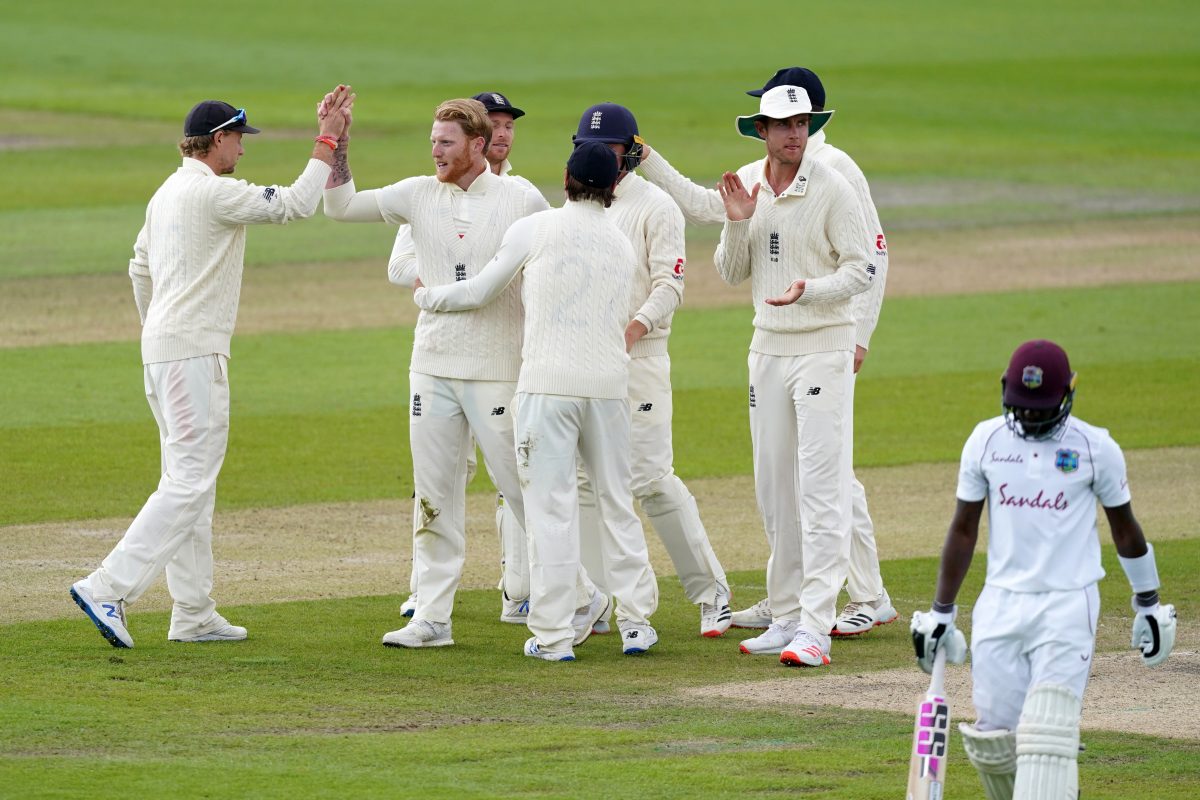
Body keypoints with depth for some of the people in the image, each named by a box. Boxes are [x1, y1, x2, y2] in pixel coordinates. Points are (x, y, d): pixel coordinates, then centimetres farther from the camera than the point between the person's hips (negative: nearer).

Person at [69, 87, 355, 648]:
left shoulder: (166, 193, 15)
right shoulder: (214, 192, -14)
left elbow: (140, 269, 24)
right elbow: (295, 204, -14)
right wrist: (327, 142, -6)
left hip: (160, 348, 10)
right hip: (193, 351, -10)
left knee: (191, 480, 13)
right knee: (189, 481, -12)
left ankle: (193, 614, 14)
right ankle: (108, 589, -19)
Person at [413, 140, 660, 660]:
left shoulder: (534, 230, 1)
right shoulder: (623, 247, 14)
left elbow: (480, 292, 8)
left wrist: (426, 296, 27)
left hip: (548, 382, -4)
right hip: (609, 383, 4)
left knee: (551, 506, -4)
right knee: (617, 503, 12)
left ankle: (553, 634, -5)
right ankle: (635, 622, 12)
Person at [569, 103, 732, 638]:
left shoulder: (654, 207, -5)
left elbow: (669, 286, -11)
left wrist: (633, 329, -28)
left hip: (638, 357, -6)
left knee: (650, 478, -11)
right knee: (584, 479, 5)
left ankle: (710, 592, -1)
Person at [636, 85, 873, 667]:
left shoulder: (831, 189, -10)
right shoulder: (746, 184, 7)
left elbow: (859, 270, -10)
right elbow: (731, 273, 9)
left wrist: (810, 290, -26)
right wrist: (737, 224, -8)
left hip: (823, 347, -6)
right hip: (767, 349, 6)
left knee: (819, 488, -12)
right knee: (773, 488, 10)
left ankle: (815, 627, -16)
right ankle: (785, 616, 19)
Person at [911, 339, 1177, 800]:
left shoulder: (1095, 447, -3)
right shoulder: (986, 441, 4)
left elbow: (1123, 526, 9)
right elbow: (963, 529, 11)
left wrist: (1148, 606, 15)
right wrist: (940, 613, 10)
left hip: (1067, 605, -3)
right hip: (1000, 603, 3)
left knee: (1047, 733, -15)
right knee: (992, 740, 0)